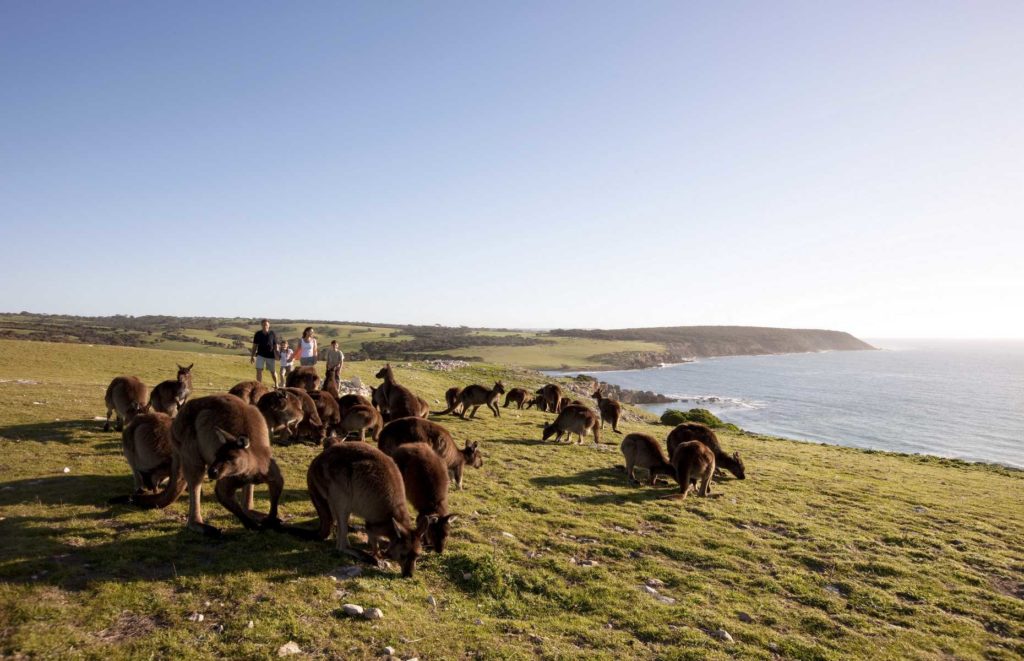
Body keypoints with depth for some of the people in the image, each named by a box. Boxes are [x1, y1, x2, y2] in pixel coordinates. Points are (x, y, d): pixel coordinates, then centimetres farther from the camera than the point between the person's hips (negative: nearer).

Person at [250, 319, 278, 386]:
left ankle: (276, 384, 32)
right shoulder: (258, 334, -2)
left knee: (273, 371, 11)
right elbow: (255, 346, 4)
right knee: (259, 370, -10)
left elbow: (275, 345, -1)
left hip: (270, 355, -1)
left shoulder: (272, 334, -6)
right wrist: (252, 356, 3)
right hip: (260, 355, 1)